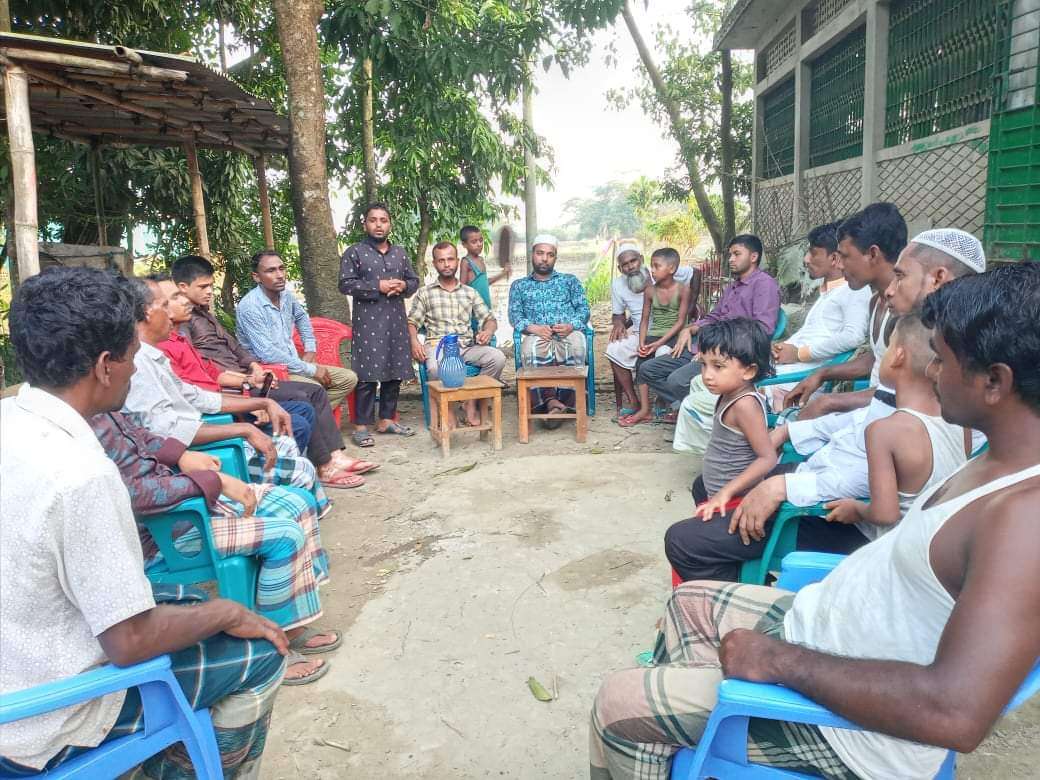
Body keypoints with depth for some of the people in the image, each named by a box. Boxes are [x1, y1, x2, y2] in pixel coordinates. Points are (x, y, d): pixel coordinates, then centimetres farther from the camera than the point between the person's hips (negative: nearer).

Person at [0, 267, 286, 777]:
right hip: (49, 721, -8)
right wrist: (227, 614, -9)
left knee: (189, 601, 22)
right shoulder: (79, 474, -33)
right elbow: (130, 641, -26)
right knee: (260, 653, 2)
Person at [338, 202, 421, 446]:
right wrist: (378, 287, -16)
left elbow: (414, 280, 18)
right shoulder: (354, 252, 0)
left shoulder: (399, 252, 15)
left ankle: (387, 419, 20)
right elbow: (345, 285, -8)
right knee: (368, 374, -7)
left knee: (395, 371, 8)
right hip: (368, 321, -5)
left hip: (397, 320, 5)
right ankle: (362, 426, -1)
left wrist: (404, 286, -5)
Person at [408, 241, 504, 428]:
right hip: (438, 346, -3)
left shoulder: (470, 292, 21)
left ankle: (472, 401, -9)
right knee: (435, 368, -38)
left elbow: (489, 319, 18)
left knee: (497, 357, -27)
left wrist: (488, 331, -7)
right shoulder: (424, 292, 14)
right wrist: (414, 341, -14)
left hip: (467, 347, 3)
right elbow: (412, 322, 8)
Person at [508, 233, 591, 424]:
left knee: (576, 344, -38)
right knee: (532, 348, -39)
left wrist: (571, 325, -10)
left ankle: (564, 400, -33)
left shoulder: (570, 280, 26)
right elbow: (514, 315, 10)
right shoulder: (519, 285, 26)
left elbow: (583, 308, 13)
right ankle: (550, 400, -38)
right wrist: (532, 327, -12)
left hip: (568, 331, 0)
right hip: (537, 334, 0)